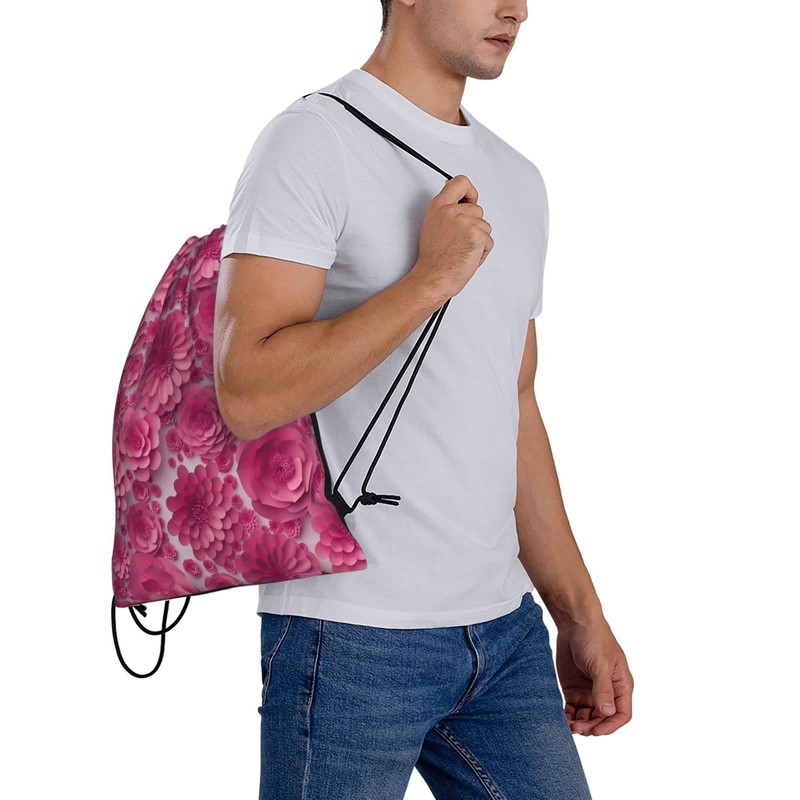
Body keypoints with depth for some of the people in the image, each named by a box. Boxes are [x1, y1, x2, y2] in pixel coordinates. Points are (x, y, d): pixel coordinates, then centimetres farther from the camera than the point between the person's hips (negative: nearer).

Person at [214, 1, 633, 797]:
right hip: (353, 637, -6)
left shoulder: (517, 182, 15)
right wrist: (430, 279, -17)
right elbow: (247, 393, -19)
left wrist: (581, 615, 16)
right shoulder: (314, 142, -8)